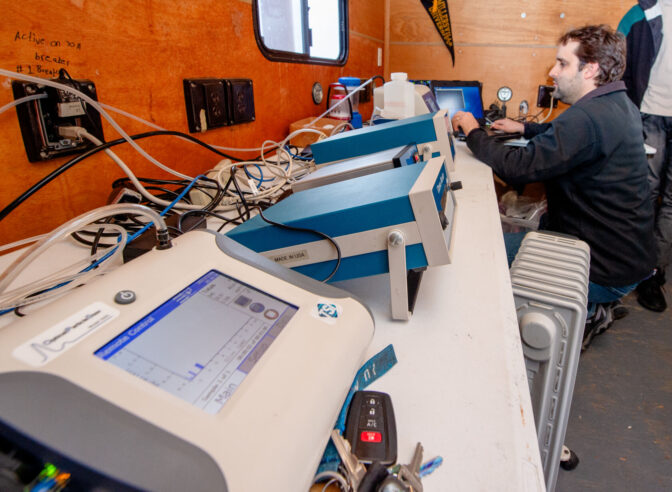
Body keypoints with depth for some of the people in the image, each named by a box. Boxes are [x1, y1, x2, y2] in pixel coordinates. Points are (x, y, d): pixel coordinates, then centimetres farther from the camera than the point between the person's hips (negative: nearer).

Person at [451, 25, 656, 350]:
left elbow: (516, 168, -29)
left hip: (608, 269, -10)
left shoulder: (587, 117, -27)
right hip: (627, 249, 10)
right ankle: (595, 306, 23)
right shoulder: (618, 104, 7)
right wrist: (523, 128, 18)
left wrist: (472, 132, -14)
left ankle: (586, 311, 7)